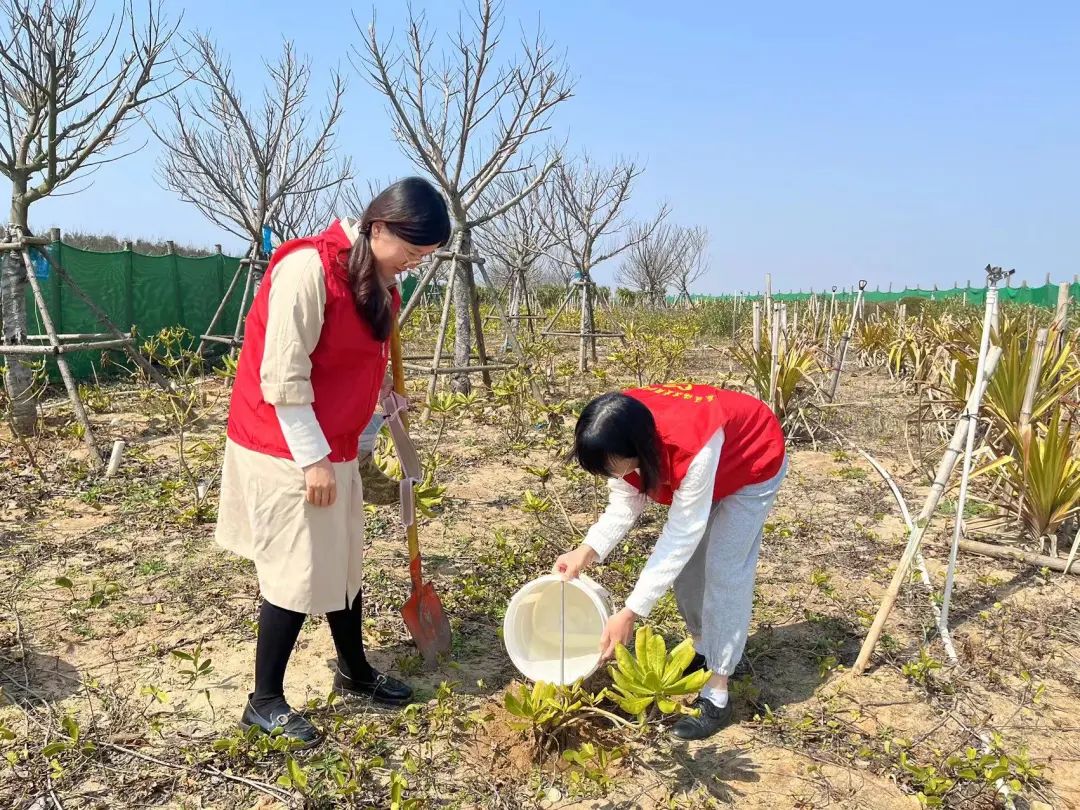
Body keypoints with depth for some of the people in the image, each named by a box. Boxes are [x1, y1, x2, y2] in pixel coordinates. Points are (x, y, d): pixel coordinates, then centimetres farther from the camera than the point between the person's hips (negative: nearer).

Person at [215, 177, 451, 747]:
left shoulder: (376, 278, 6)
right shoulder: (309, 268, -22)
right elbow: (283, 377, -22)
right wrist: (312, 458, -20)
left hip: (333, 447, 9)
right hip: (286, 449, -9)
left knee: (344, 562, 17)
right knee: (298, 573, -1)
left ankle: (355, 673, 34)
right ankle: (265, 701, 17)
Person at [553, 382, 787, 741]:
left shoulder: (692, 450, -45)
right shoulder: (623, 434, -26)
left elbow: (681, 537, -37)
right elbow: (624, 505, -15)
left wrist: (631, 612, -36)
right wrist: (587, 551, -31)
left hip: (754, 462, -6)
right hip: (704, 465, 7)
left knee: (724, 572, -11)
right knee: (686, 562, 7)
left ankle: (716, 696, -3)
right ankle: (703, 649, 29)